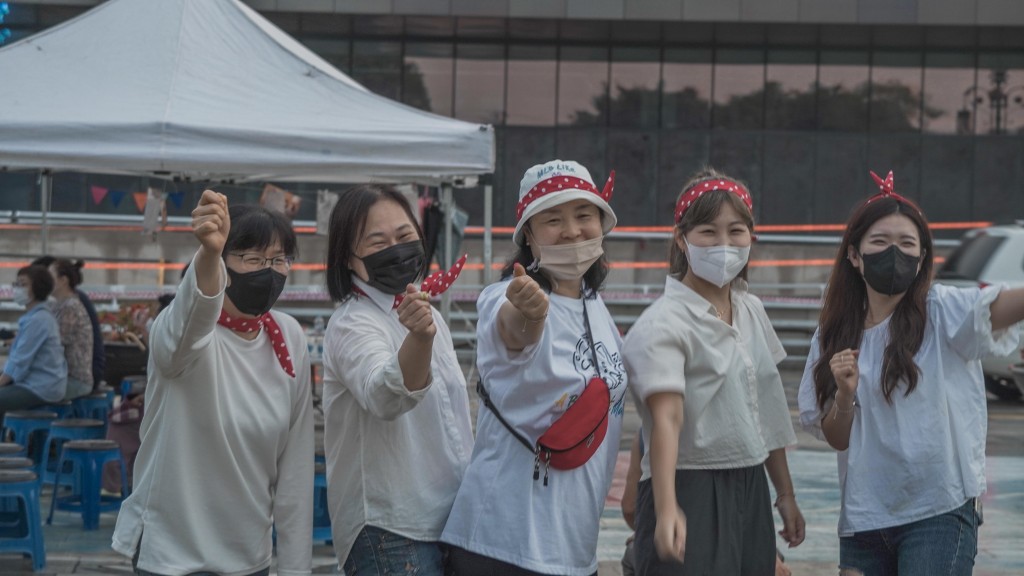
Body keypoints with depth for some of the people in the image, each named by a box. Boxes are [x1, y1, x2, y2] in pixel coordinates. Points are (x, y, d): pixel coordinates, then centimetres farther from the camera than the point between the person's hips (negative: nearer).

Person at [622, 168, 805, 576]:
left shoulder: (751, 311, 11)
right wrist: (666, 509, -37)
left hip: (750, 491, 7)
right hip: (689, 492, -7)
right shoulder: (663, 325, -13)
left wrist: (785, 494, 19)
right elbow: (666, 418, -25)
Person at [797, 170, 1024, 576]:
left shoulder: (942, 313, -6)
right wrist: (845, 394, -12)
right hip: (863, 517, 5)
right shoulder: (834, 336, 8)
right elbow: (835, 439, 9)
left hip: (939, 513, -5)